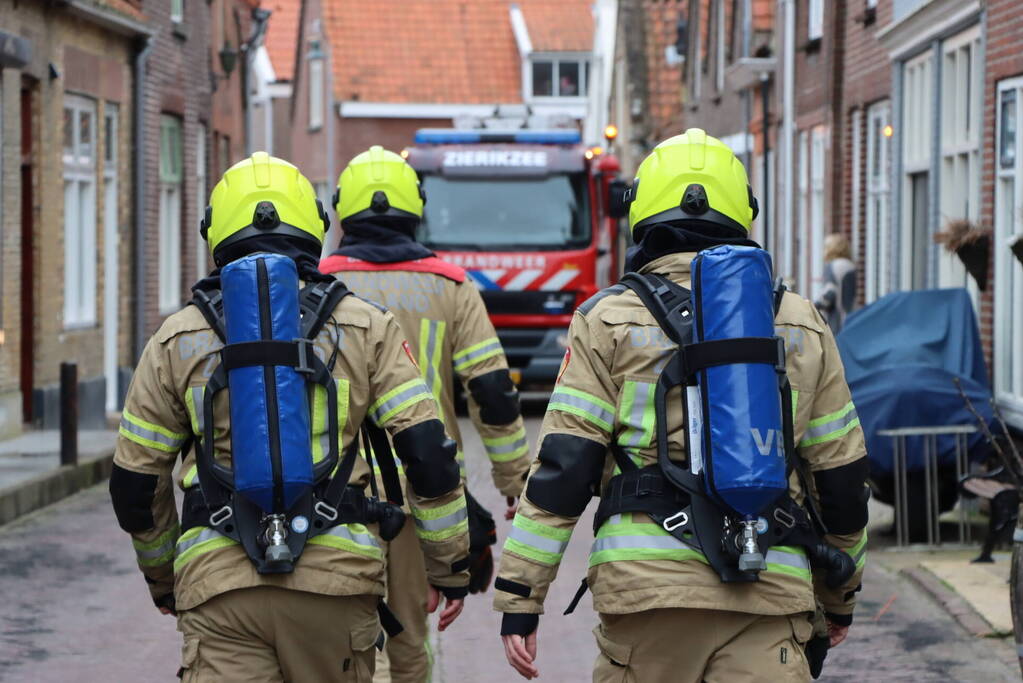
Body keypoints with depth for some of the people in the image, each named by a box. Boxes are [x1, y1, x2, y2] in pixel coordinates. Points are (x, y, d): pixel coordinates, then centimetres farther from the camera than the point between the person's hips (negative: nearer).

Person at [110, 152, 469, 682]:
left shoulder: (178, 339, 8)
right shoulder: (365, 328, 6)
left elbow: (135, 485, 12)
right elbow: (427, 453, 1)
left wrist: (161, 575, 29)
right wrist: (452, 565, 11)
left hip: (218, 583, 0)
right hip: (335, 577, 0)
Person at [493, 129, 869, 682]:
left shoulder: (611, 320, 4)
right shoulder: (802, 326, 13)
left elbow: (562, 466, -2)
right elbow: (841, 476, 17)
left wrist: (519, 597, 0)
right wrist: (840, 595, 30)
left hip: (647, 585, -1)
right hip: (771, 592, 1)